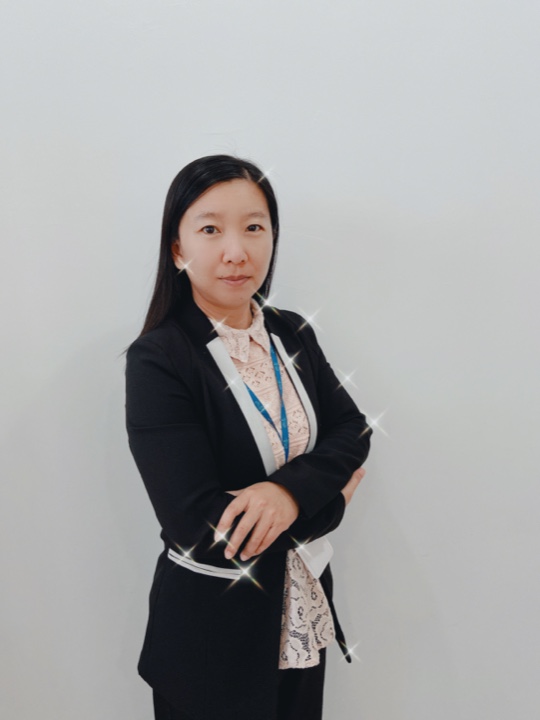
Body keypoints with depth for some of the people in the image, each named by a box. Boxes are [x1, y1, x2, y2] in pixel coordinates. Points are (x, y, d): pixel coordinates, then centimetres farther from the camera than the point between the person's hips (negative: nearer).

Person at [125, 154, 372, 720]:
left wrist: (293, 490, -23)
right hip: (213, 633, -5)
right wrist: (332, 494, -15)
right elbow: (200, 527, -25)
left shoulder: (292, 334, 0)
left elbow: (353, 431, -3)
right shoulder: (156, 360, -20)